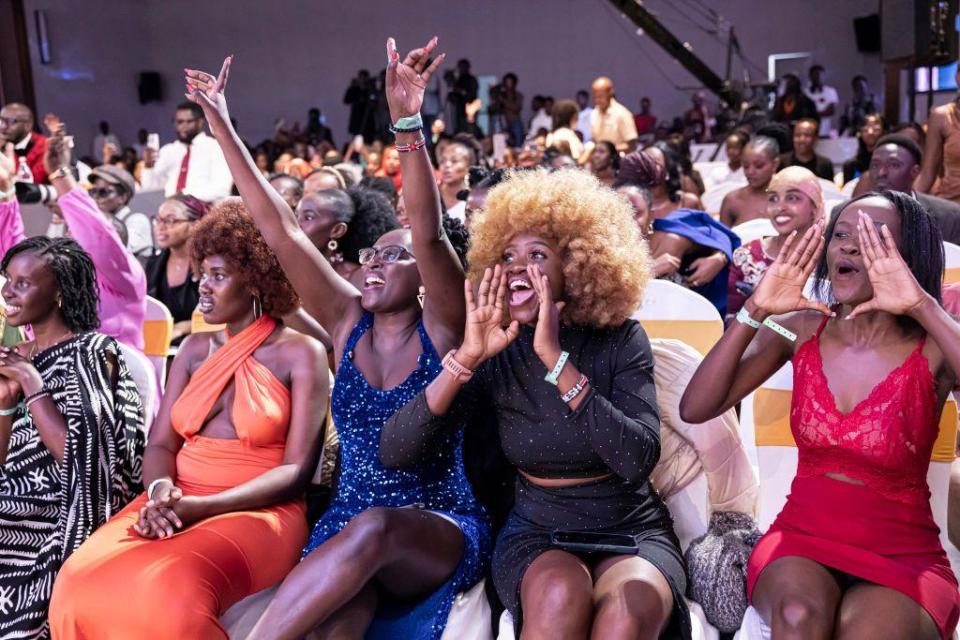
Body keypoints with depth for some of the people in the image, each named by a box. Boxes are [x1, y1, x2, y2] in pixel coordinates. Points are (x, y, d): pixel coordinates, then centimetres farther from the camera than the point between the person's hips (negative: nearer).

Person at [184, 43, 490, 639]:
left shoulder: (442, 328, -5)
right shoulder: (347, 321, 5)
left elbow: (430, 235, -23)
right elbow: (280, 230, 0)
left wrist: (407, 124, -35)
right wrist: (223, 127, -3)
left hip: (442, 533, -2)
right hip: (347, 528, 2)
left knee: (374, 527, -37)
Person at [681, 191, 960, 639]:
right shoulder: (799, 330, -2)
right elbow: (695, 409, -11)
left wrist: (923, 306, -34)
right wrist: (755, 312, -19)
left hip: (902, 553, -1)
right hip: (802, 539, 2)